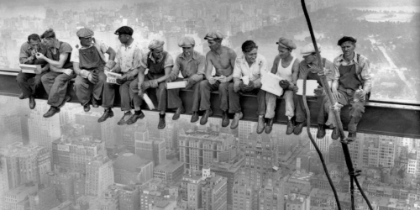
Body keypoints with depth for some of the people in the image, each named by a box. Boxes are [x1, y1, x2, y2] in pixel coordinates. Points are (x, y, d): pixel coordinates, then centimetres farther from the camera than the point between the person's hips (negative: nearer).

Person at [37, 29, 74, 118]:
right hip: (58, 71, 7)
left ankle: (54, 106, -29)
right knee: (44, 78, -19)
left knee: (59, 79, -35)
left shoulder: (65, 46, -18)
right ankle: (63, 98, -22)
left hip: (70, 70, -7)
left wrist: (44, 58, -18)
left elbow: (59, 65, -21)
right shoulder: (49, 49, 3)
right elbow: (52, 67, 0)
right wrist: (63, 70, -19)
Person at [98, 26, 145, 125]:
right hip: (122, 73, 6)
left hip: (133, 75, -6)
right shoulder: (121, 47, 7)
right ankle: (107, 110, -9)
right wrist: (112, 71, -6)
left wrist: (126, 76, -24)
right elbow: (118, 64, 14)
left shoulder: (137, 48, -14)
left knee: (123, 86, -32)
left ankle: (127, 113, -24)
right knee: (107, 83, -16)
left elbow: (139, 68, -16)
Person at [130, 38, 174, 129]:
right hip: (150, 76, 5)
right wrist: (140, 85, -25)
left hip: (162, 78, -5)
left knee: (161, 88, -40)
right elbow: (141, 72, -6)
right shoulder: (147, 57, -9)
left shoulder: (167, 57, -21)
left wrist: (155, 81, -40)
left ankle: (162, 117, -30)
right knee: (133, 85, -19)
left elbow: (167, 76, -24)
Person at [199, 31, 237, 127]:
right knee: (202, 84, -25)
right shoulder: (209, 55, -4)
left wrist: (228, 78, -33)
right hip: (217, 79, 4)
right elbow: (208, 71, -10)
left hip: (229, 80, -4)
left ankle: (225, 113, -20)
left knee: (222, 86, -38)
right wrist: (209, 78, -35)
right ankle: (207, 110, -13)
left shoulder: (230, 53, -16)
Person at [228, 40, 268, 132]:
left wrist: (253, 84, -45)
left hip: (257, 85, -3)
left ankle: (261, 117, -33)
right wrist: (238, 84, -37)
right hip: (244, 84, 3)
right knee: (231, 86, -24)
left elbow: (263, 77, -23)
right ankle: (237, 113, -12)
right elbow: (236, 76, -12)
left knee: (262, 88, -37)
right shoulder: (239, 60, -10)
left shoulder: (261, 60, -18)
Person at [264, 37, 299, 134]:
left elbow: (294, 82, -19)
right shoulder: (278, 58, -6)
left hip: (288, 86, -3)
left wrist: (288, 85, -39)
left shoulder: (295, 62, -16)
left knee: (289, 94, -34)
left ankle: (290, 121, -30)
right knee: (270, 93, -28)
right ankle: (270, 119, -21)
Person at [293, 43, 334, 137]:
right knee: (297, 94, -26)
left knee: (324, 97, -35)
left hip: (322, 90, -3)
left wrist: (322, 90, -45)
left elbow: (329, 84, -22)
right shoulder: (303, 64, -8)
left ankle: (321, 125, -19)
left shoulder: (328, 65, -17)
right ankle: (300, 121, -11)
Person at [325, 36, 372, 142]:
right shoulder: (337, 61, 4)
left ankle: (352, 130, -9)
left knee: (358, 106, -35)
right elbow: (336, 79, 9)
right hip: (342, 91, 3)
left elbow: (368, 80, -4)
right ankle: (335, 127, -6)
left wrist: (364, 91, -23)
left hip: (358, 91, -2)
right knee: (330, 103, -29)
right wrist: (334, 89, -11)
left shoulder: (362, 60, -5)